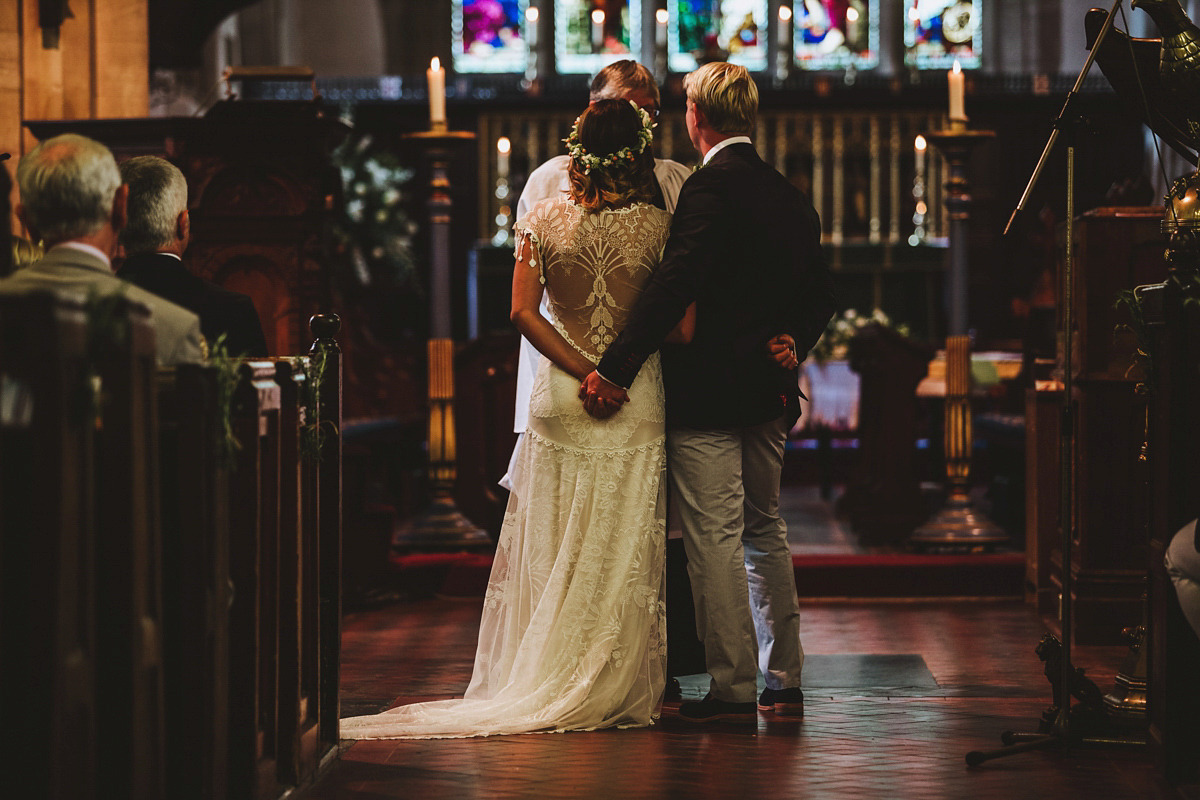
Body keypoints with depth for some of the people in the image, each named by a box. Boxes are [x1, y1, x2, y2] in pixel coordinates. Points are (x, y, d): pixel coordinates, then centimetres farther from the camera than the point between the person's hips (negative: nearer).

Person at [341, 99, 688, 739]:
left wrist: (585, 370, -8)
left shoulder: (542, 220, -3)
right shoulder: (659, 227, -8)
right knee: (625, 554, 6)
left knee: (553, 550, 9)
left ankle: (544, 686, 11)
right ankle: (619, 691, 8)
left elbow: (524, 311, -9)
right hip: (636, 404, -1)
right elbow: (683, 328, -8)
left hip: (560, 399, 1)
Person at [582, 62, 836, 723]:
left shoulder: (710, 187, -13)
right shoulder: (790, 197, 13)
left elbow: (674, 287, -22)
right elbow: (820, 292, 19)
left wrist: (615, 370, -23)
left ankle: (732, 688, -5)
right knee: (765, 531, 15)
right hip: (769, 393, 8)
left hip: (707, 393, -8)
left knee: (715, 539, -5)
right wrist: (792, 341, 11)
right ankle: (784, 682, 18)